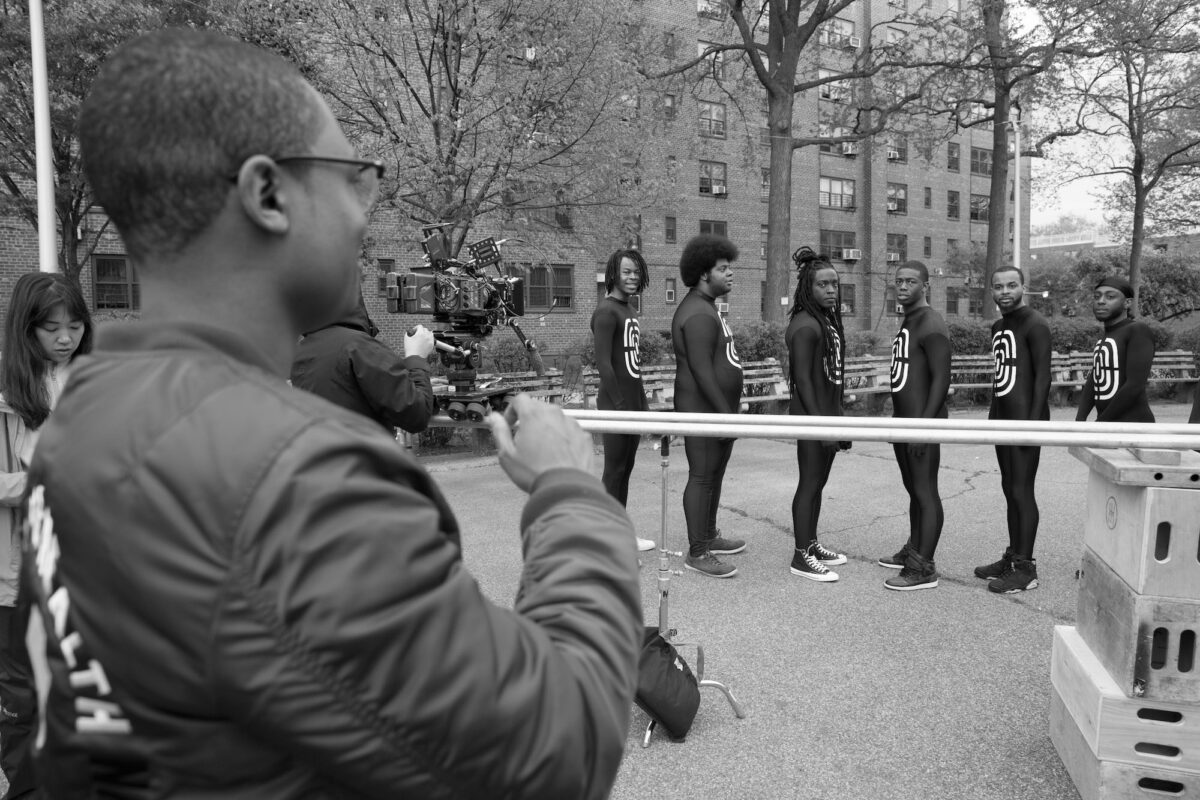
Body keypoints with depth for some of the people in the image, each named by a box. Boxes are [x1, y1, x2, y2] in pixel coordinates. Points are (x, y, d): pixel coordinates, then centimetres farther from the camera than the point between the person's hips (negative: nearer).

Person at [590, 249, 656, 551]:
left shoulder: (628, 310, 16)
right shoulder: (606, 310, -12)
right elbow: (603, 363, -18)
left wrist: (643, 402, 17)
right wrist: (620, 406, -19)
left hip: (633, 403, 9)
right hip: (616, 404, -9)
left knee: (625, 469, 13)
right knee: (614, 470, -3)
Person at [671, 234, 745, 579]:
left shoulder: (706, 308, 17)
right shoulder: (698, 314, -18)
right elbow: (701, 369, -24)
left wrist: (730, 407, 20)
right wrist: (725, 411, -22)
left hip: (717, 408, 11)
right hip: (704, 409, -11)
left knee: (715, 474, 18)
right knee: (702, 477, -5)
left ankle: (709, 536, 30)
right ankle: (697, 553, 1)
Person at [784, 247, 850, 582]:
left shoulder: (829, 320, 12)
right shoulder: (804, 325, -15)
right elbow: (802, 379, -18)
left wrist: (837, 418, 15)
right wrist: (818, 422, -19)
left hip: (828, 413, 9)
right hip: (811, 414, -9)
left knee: (819, 482, 15)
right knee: (809, 483, -3)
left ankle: (811, 544, 26)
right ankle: (801, 557, 6)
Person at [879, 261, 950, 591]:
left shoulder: (931, 325, -13)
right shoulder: (907, 322, 17)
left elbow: (941, 379, -19)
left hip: (923, 421, -10)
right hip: (904, 421, 10)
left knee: (926, 493, -5)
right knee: (913, 489, 17)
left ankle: (924, 569, 0)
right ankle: (913, 552, 29)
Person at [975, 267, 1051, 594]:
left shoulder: (1035, 325, -9)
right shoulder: (998, 327, 15)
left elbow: (1042, 376, -14)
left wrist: (1033, 422, -19)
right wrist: (993, 415, 15)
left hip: (1025, 420, -8)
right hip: (1003, 420, 8)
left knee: (1022, 491, -6)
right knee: (1010, 490, 12)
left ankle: (1026, 568, 1)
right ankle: (1012, 557, 21)